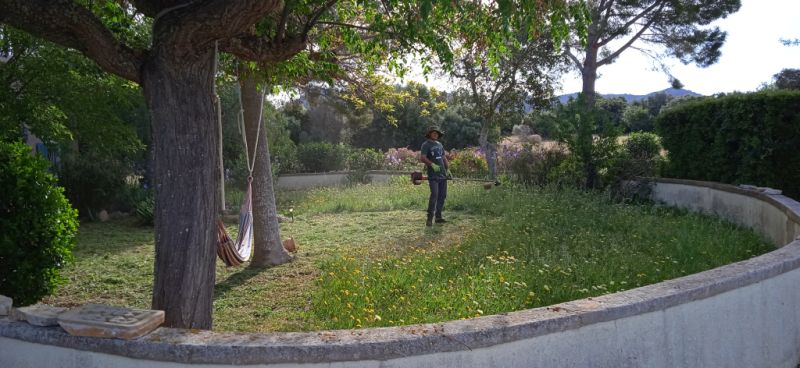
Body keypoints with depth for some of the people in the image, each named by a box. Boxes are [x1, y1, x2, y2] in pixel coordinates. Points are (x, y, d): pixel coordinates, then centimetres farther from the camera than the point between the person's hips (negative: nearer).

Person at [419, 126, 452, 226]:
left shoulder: (439, 144, 18)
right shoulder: (426, 145, -3)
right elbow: (422, 158, -15)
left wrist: (448, 169, 15)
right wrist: (432, 164, -26)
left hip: (443, 175, 7)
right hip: (433, 175, -7)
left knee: (442, 196, 7)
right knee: (434, 195, -16)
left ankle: (438, 216, 16)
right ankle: (429, 218, -12)